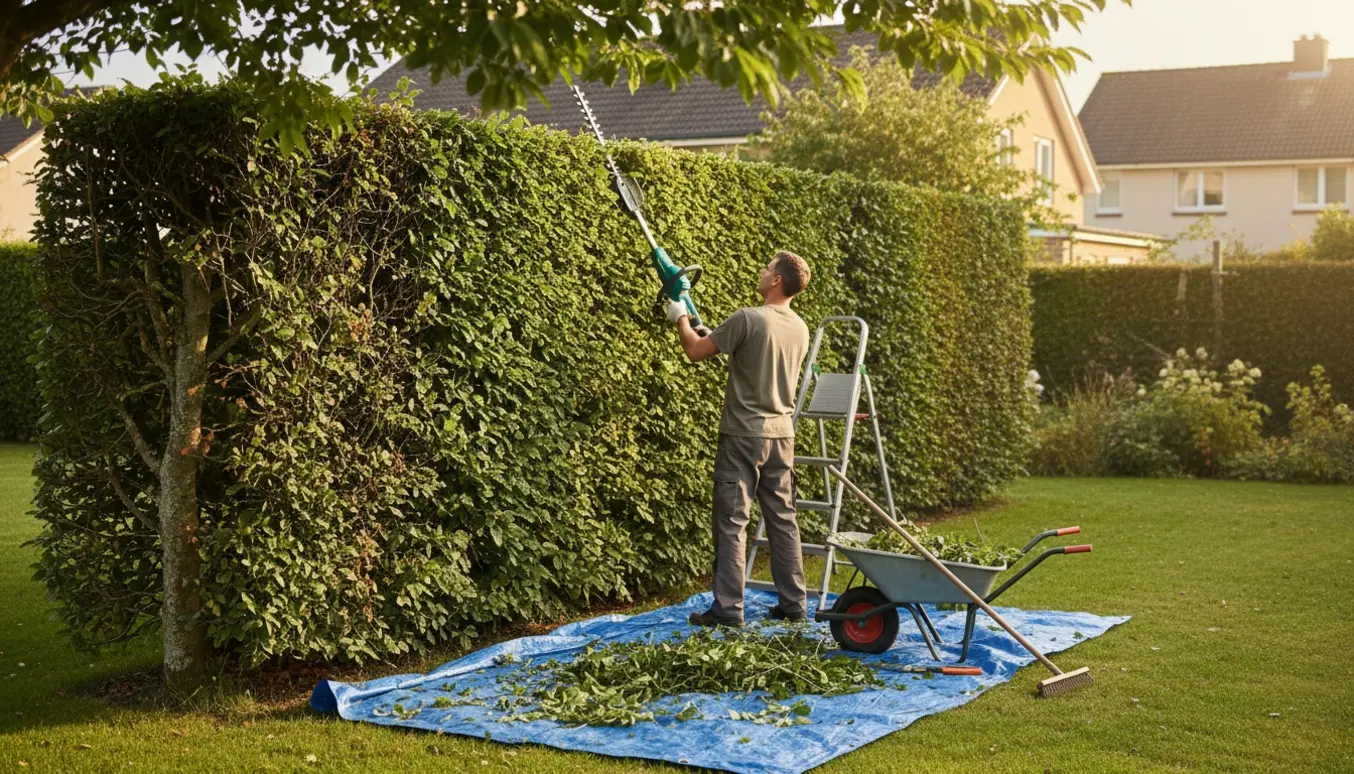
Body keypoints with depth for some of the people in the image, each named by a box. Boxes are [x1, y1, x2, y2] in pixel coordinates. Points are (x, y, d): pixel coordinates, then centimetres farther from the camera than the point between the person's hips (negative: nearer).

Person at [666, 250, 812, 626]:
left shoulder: (748, 319, -16)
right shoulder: (800, 329, 7)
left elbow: (695, 351, -8)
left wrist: (681, 318, 11)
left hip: (744, 434, -7)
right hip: (782, 434, 7)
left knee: (732, 521, -2)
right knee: (782, 518, 12)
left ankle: (727, 608, -2)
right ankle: (793, 603, 15)